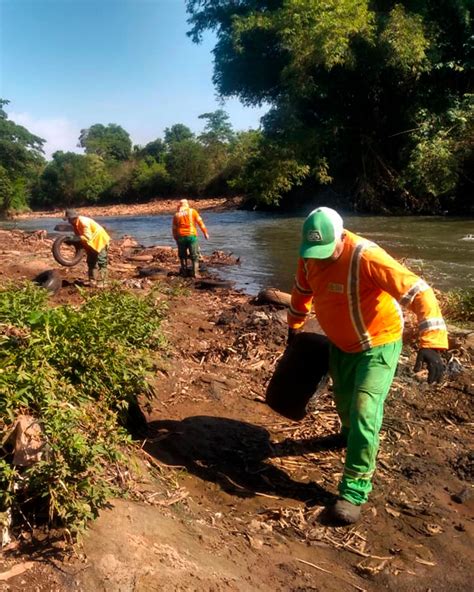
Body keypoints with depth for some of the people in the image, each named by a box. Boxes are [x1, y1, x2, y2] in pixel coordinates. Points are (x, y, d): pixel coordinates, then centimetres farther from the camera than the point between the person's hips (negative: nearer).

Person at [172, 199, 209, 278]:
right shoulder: (192, 211, 3)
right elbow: (200, 222, -2)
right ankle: (195, 272, -7)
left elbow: (174, 228, 9)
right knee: (195, 255, 3)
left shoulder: (176, 215, 9)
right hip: (191, 236, -2)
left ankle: (184, 272, 16)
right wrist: (205, 232, 2)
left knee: (182, 255, 16)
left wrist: (176, 239, 19)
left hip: (180, 237, 2)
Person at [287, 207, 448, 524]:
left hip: (378, 344, -6)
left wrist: (432, 342, -44)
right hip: (340, 343, 7)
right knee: (343, 400, 22)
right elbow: (302, 290, 10)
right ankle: (350, 434, 56)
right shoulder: (310, 256, -11)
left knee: (364, 412, -13)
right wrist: (294, 326, 19)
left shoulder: (367, 257, -33)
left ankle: (355, 490, -1)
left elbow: (419, 292, -35)